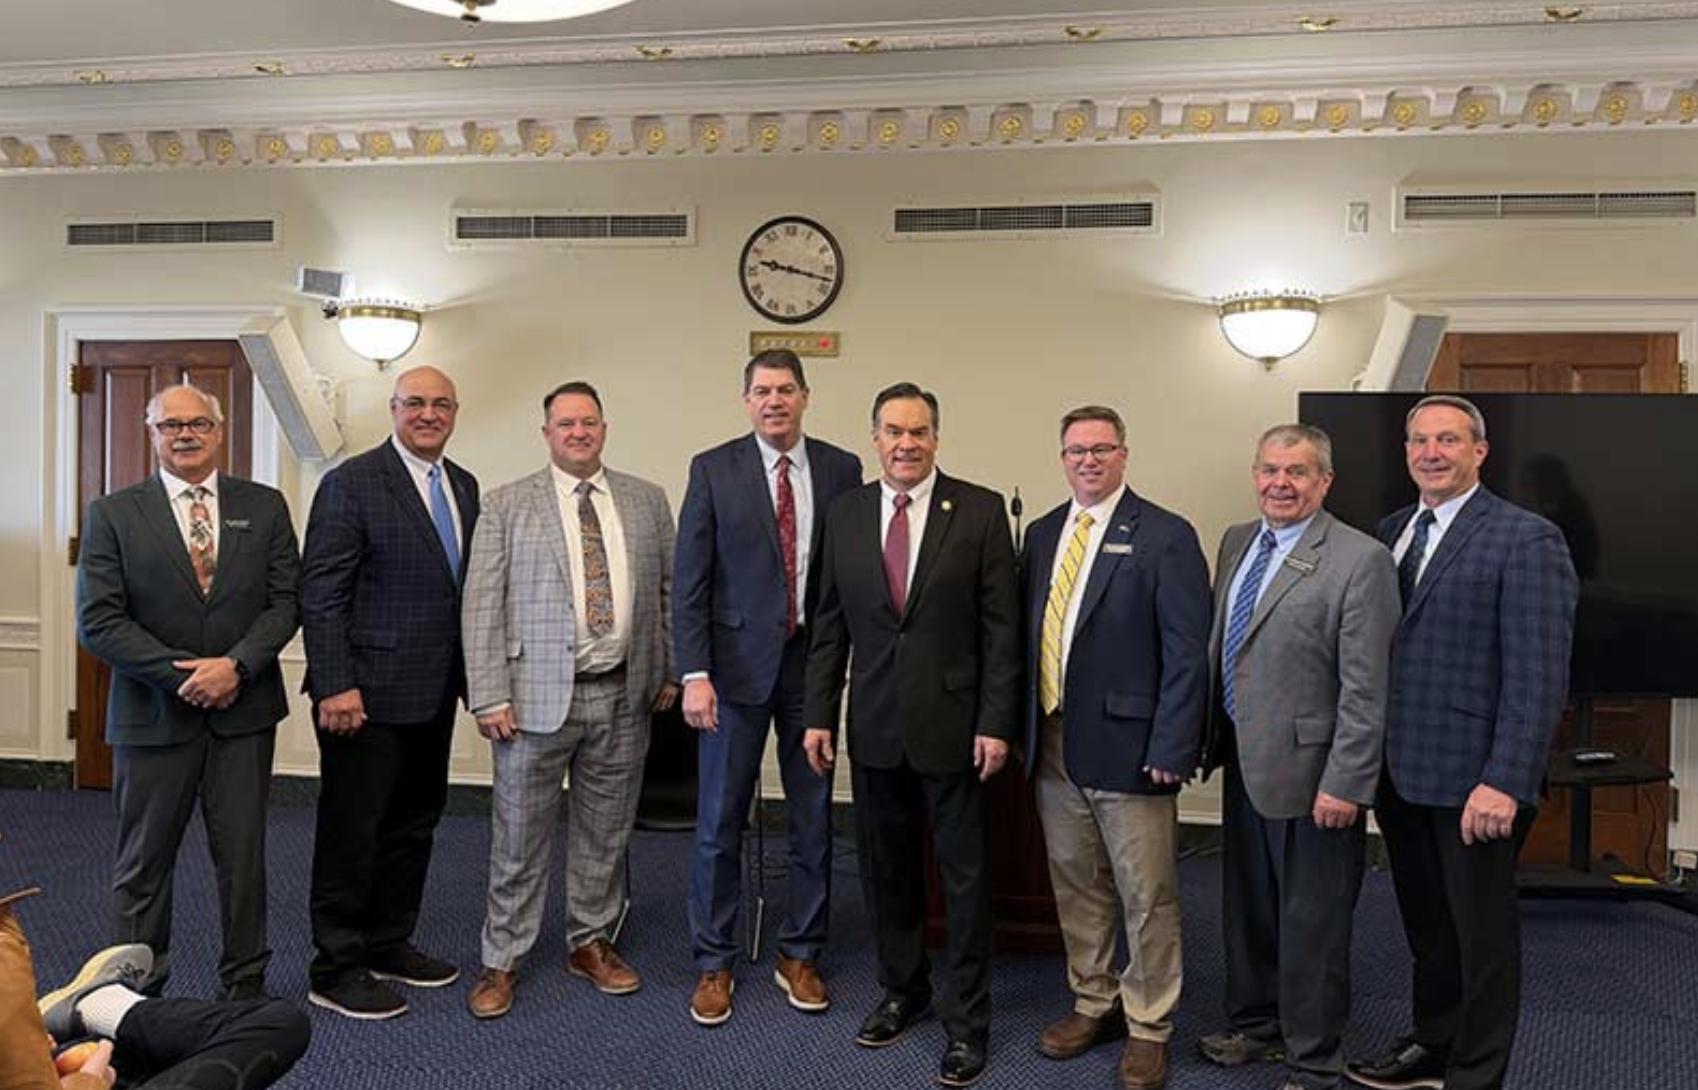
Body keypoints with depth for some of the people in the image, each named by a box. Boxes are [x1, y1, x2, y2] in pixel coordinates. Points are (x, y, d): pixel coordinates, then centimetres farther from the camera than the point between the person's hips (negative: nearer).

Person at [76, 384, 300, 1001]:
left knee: (243, 855, 9)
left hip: (244, 711, 1)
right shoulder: (113, 515, 0)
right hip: (153, 714, -1)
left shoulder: (264, 507, 5)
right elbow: (98, 622, -6)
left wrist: (236, 664, -14)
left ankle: (244, 984, 24)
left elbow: (286, 601, 1)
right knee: (143, 862, 10)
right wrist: (184, 674, -14)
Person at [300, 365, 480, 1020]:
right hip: (368, 694, -7)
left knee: (414, 825, 16)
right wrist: (335, 686, -18)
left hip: (434, 694, 7)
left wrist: (470, 674, 11)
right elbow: (321, 594, -13)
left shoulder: (464, 486, 11)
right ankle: (336, 970, 15)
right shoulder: (351, 484, -10)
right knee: (353, 831, 3)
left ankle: (389, 944, 32)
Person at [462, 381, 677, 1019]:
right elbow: (482, 604, -4)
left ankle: (591, 943, 31)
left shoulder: (647, 501, 8)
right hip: (537, 695, -2)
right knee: (520, 835, 6)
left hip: (625, 696, 3)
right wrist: (490, 697, -10)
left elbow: (669, 590, 12)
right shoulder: (508, 505, 0)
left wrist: (670, 672, 6)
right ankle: (502, 960, 21)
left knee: (606, 832, 14)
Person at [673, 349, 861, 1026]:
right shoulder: (714, 470, -1)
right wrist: (694, 673, -10)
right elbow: (689, 580, -3)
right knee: (719, 822, 5)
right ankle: (713, 963, 21)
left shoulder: (841, 469, 3)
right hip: (737, 664, -2)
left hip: (814, 664, 2)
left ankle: (799, 955, 27)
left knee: (814, 819, 10)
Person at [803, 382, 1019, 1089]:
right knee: (886, 870, 15)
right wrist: (819, 713, 4)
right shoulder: (845, 513, 4)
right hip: (874, 726, 3)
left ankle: (966, 1021, 20)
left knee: (965, 876, 6)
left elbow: (1002, 627, -6)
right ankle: (902, 991, 34)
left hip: (953, 724, -3)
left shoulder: (980, 511, -5)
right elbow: (830, 624, 7)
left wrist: (996, 723, -10)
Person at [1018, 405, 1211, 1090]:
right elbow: (1029, 635, 12)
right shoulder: (1042, 534, 10)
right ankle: (1093, 1005, 34)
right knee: (1075, 886, 17)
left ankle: (1147, 1027, 22)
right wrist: (1024, 729, 7)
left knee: (1146, 898, 5)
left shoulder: (1164, 537, -8)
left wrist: (1170, 750, -15)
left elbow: (1187, 653, -11)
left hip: (1129, 750, -5)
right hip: (1054, 747, 6)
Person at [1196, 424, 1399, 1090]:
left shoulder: (1360, 561, -15)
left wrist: (1346, 785, -19)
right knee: (1246, 906, 21)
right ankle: (1254, 1023, 41)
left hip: (1309, 773, -7)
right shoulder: (1237, 542, 7)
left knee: (1312, 923, 6)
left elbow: (1365, 689, -18)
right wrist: (1208, 738, 13)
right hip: (1244, 762, 7)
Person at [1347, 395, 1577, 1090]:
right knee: (1426, 923, 20)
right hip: (1401, 771, 6)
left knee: (1482, 931, 10)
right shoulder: (1392, 531, 10)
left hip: (1471, 779, -6)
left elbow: (1538, 678, -16)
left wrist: (1504, 782, -21)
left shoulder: (1526, 540, -11)